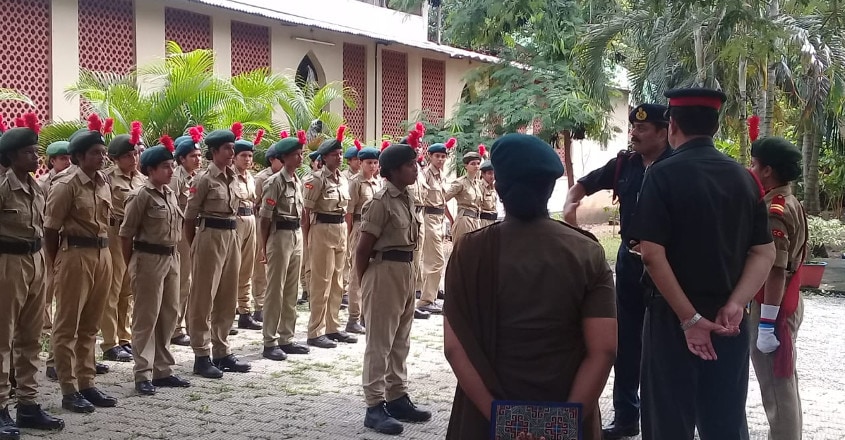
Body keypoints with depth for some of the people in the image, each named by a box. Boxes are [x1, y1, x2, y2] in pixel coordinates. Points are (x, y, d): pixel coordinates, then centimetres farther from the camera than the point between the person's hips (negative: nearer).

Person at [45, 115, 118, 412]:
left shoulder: (104, 185, 10)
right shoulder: (65, 186, -10)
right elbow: (50, 229, -7)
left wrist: (103, 252, 16)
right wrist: (58, 265, -1)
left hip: (102, 255, 7)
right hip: (76, 255, -7)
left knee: (90, 325, 14)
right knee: (68, 326, 2)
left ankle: (86, 384, 22)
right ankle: (69, 391, 6)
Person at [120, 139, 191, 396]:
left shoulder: (170, 194, 11)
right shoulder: (142, 196, -12)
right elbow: (126, 234, -10)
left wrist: (173, 256, 15)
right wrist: (131, 267, -6)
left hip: (171, 258, 8)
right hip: (149, 258, -8)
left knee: (169, 315, 12)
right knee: (146, 317, -2)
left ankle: (163, 370, 22)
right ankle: (143, 375, 4)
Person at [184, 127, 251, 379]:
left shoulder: (232, 178, 12)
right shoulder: (204, 179, -10)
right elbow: (189, 218, -6)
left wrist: (232, 238, 17)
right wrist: (194, 247, -1)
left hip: (231, 238, 8)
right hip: (210, 237, -7)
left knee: (227, 298, 11)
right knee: (203, 298, -1)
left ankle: (222, 352, 20)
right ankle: (201, 356, 4)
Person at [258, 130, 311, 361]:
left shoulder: (298, 181, 12)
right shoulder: (275, 182, -12)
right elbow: (265, 217, -13)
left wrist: (299, 237, 15)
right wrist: (264, 247, -13)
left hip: (297, 236, 8)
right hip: (280, 236, -8)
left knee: (291, 291, 11)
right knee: (275, 291, -2)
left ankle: (286, 338, 19)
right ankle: (270, 342, 3)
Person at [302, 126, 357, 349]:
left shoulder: (343, 179, 12)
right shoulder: (316, 179, -11)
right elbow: (306, 211, -11)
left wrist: (344, 232, 16)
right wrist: (307, 240, -12)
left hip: (340, 230, 8)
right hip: (322, 230, -8)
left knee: (337, 283, 12)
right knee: (321, 283, -5)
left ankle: (332, 327, 21)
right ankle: (316, 332, 1)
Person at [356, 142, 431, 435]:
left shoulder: (407, 199, 11)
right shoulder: (381, 201, -15)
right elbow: (363, 248, -12)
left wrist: (407, 272, 14)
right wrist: (365, 283, -3)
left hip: (406, 271, 9)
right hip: (384, 271, -8)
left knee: (400, 341, 15)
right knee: (379, 342, -2)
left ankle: (397, 398, 26)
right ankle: (375, 407, 3)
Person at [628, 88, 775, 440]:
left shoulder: (663, 175, -10)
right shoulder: (743, 178, 6)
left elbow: (653, 254, -18)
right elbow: (765, 253, 3)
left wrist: (689, 318, -14)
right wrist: (734, 306, -7)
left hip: (674, 318, -4)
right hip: (729, 322, 4)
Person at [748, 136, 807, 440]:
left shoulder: (774, 212, -20)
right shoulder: (790, 204, 10)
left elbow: (776, 270, -24)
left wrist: (767, 323, -23)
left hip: (773, 307, -10)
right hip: (788, 303, 10)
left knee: (776, 385, -2)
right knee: (783, 382, 17)